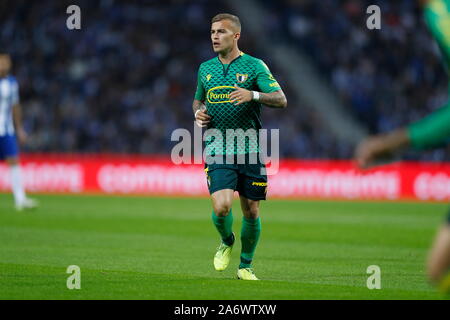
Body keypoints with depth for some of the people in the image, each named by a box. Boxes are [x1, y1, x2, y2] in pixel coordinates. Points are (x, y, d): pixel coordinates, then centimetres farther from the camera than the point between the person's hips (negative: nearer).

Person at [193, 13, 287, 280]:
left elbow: (281, 100, -10)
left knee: (251, 212, 4)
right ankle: (227, 242, 16)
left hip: (250, 150, -1)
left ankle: (246, 266, 24)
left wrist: (253, 95, -27)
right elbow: (198, 99, 28)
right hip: (218, 151, 1)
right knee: (221, 207, -17)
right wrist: (198, 112, 4)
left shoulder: (254, 66, -2)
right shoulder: (206, 69, 10)